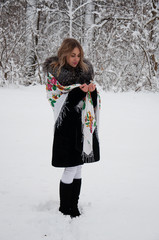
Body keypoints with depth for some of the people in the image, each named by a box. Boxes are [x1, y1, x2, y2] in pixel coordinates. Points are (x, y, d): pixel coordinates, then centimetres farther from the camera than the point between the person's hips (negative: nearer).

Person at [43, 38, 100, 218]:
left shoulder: (84, 69, 9)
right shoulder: (54, 73, -7)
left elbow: (93, 100, 14)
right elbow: (60, 102, -13)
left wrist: (92, 90, -8)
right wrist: (79, 91, -23)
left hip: (85, 126, 6)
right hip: (67, 127, -5)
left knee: (78, 168, 11)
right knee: (71, 169, -4)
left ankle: (74, 207, 21)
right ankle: (64, 210, 12)